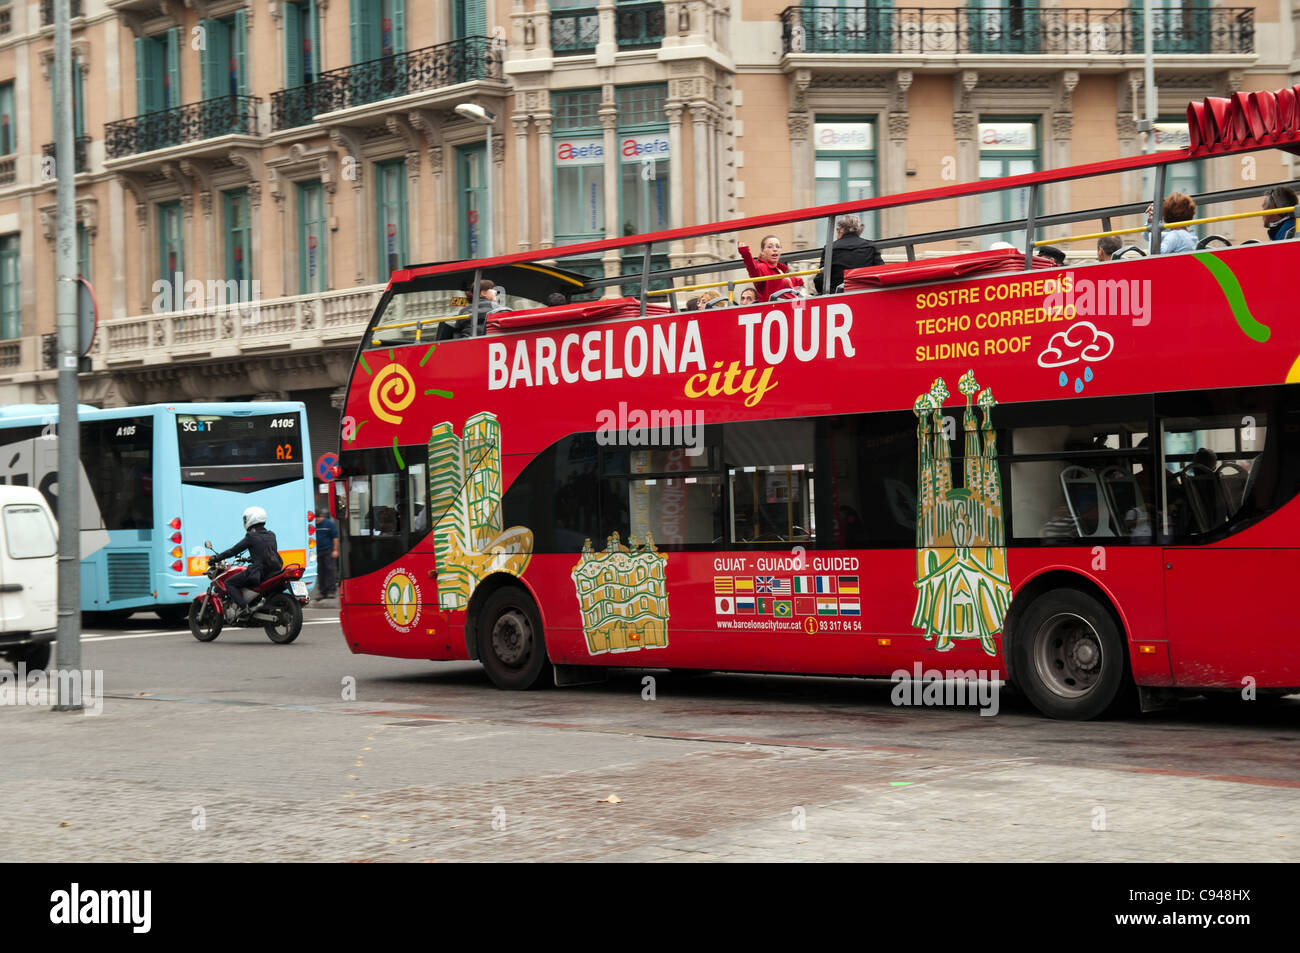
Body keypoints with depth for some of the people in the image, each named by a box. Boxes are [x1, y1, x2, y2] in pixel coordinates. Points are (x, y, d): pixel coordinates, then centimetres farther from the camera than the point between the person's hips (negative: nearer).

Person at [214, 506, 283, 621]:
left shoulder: (251, 537, -6)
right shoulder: (271, 535, 14)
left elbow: (234, 550, -3)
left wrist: (217, 558, 8)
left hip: (260, 571, -8)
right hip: (275, 571, 8)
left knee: (229, 583, 0)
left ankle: (242, 606, -20)